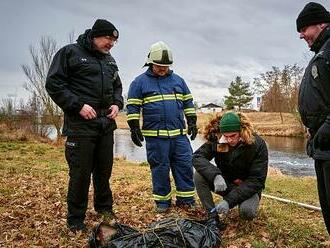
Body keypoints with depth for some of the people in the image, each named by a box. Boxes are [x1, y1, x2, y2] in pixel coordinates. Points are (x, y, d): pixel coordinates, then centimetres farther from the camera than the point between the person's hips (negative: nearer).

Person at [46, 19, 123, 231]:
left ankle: (104, 208, 32)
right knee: (81, 173, -2)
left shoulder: (109, 60, 17)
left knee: (104, 170, 14)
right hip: (81, 125, -6)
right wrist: (78, 105, -17)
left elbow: (117, 86, 26)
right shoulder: (70, 53, -3)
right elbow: (54, 84, -9)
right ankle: (76, 219, 14)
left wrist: (117, 104, 6)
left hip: (106, 124, 6)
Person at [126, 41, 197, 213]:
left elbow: (188, 102, 19)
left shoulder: (178, 80, 14)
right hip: (155, 136, -3)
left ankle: (186, 199, 15)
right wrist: (134, 128, -6)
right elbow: (132, 107, 0)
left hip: (179, 134, 4)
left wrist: (192, 122, 12)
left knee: (185, 165, 3)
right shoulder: (140, 82, 2)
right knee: (160, 168, 4)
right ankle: (162, 200, 19)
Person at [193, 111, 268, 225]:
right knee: (198, 175, -24)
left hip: (248, 187, -2)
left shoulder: (257, 145, -20)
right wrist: (215, 175, -41)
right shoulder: (216, 140, -13)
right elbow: (197, 156, -21)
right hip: (224, 183, 3)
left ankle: (247, 203, 4)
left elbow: (256, 180, -22)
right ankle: (212, 217, -13)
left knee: (247, 212, -34)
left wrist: (229, 201, -32)